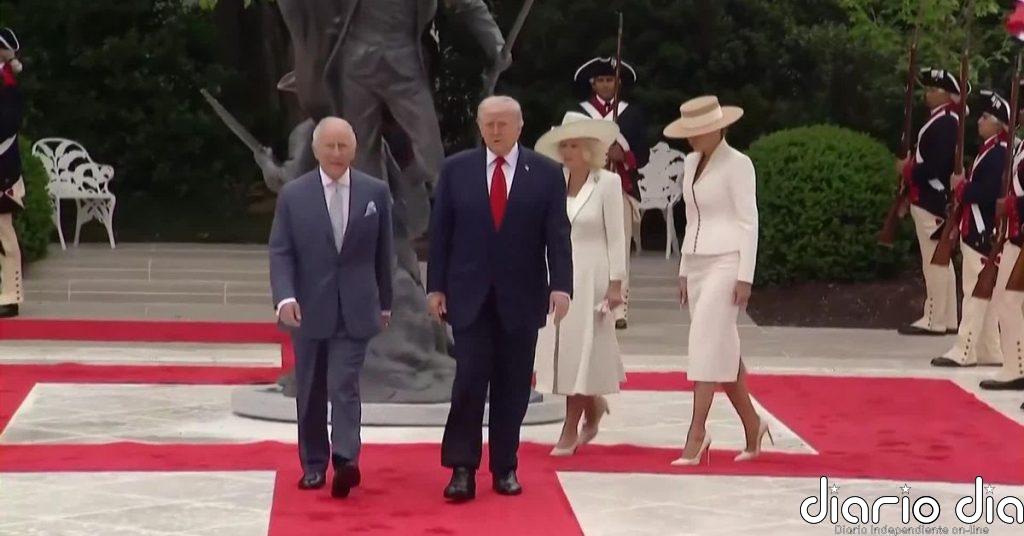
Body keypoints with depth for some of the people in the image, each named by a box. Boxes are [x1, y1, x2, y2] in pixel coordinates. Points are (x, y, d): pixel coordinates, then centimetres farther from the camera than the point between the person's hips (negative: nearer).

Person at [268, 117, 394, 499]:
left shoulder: (376, 192, 1)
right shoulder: (293, 195, -1)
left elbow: (383, 252, 8)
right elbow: (280, 252, -3)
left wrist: (385, 302, 12)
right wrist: (285, 297, -18)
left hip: (355, 309, -1)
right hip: (309, 309, 1)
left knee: (344, 387, -12)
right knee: (311, 392, 9)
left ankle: (346, 461, -18)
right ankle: (314, 465, 19)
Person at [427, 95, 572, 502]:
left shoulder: (546, 174, 1)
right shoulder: (455, 170, 3)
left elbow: (558, 235, -3)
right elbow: (440, 233, 4)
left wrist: (560, 286, -13)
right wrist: (435, 286, -1)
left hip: (520, 299, 0)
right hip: (469, 296, 0)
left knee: (512, 388, 6)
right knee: (469, 381, -7)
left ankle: (505, 468, 15)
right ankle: (462, 469, -2)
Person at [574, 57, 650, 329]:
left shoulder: (633, 113, 13)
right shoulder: (578, 112, 12)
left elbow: (643, 154, 8)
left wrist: (623, 155, -11)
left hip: (622, 189, 0)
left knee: (620, 251, -6)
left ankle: (619, 310, -7)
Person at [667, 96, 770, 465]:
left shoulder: (737, 164, -8)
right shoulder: (691, 163, 13)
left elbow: (749, 222, -11)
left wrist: (745, 277, -16)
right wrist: (684, 271, 17)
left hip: (726, 262, -8)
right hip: (696, 262, 8)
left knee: (707, 344, -14)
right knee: (723, 348, 9)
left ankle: (697, 432, -13)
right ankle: (751, 424, 19)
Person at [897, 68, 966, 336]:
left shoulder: (945, 123, -16)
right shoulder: (942, 119, 15)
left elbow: (937, 166, -23)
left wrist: (908, 170, -12)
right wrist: (912, 165, 7)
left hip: (931, 201, -11)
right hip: (931, 199, 11)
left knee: (934, 260, -6)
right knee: (940, 260, 13)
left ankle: (935, 320, -3)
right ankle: (947, 319, 19)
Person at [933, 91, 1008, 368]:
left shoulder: (999, 154, -16)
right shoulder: (989, 150, 16)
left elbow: (988, 193, -24)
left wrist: (960, 187, -13)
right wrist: (963, 186, 6)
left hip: (984, 233, -10)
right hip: (975, 230, 10)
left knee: (976, 291, -7)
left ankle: (964, 351, -6)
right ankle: (990, 351, 18)